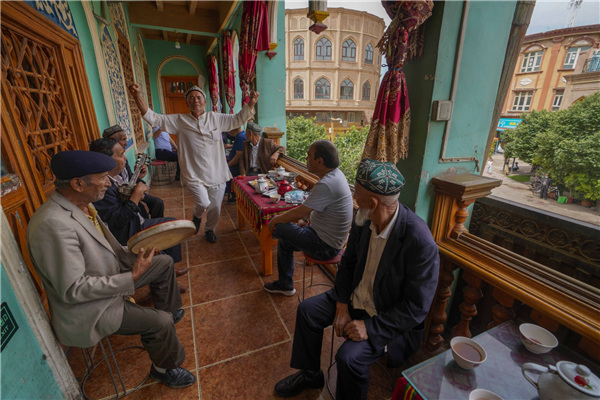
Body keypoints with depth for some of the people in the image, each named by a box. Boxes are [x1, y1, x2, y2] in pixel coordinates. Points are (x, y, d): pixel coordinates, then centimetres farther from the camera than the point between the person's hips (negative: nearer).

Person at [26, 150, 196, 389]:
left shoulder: (81, 205, -6)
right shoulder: (53, 224, -33)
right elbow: (73, 290, -30)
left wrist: (135, 256, -5)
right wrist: (131, 278, -27)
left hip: (108, 275, 9)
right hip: (88, 307, -9)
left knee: (164, 262, 13)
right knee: (161, 322, -17)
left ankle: (168, 311, 35)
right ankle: (164, 369, 16)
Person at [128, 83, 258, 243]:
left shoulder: (216, 118, 5)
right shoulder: (180, 121, 3)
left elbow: (238, 119, 6)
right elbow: (153, 118, 0)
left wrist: (251, 104, -9)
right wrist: (138, 96, -13)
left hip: (217, 174, 2)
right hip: (194, 175, -2)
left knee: (215, 208, 10)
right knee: (203, 203, -20)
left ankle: (209, 229, 41)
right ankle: (197, 216, 19)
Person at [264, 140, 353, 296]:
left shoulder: (327, 184, -29)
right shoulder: (335, 173, 1)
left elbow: (299, 213, -24)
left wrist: (275, 220, -8)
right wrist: (302, 219, 3)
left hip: (325, 246, -9)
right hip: (330, 238, 9)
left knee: (278, 227, -6)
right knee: (284, 241, 15)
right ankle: (285, 285, 30)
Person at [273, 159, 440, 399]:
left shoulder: (421, 243, -31)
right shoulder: (364, 219, -13)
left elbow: (417, 309, -22)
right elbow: (348, 261, 1)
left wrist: (370, 327, -23)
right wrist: (342, 305, -7)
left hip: (388, 316, -5)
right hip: (356, 296, 6)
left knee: (349, 357, -23)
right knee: (307, 310, 1)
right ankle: (310, 374, 27)